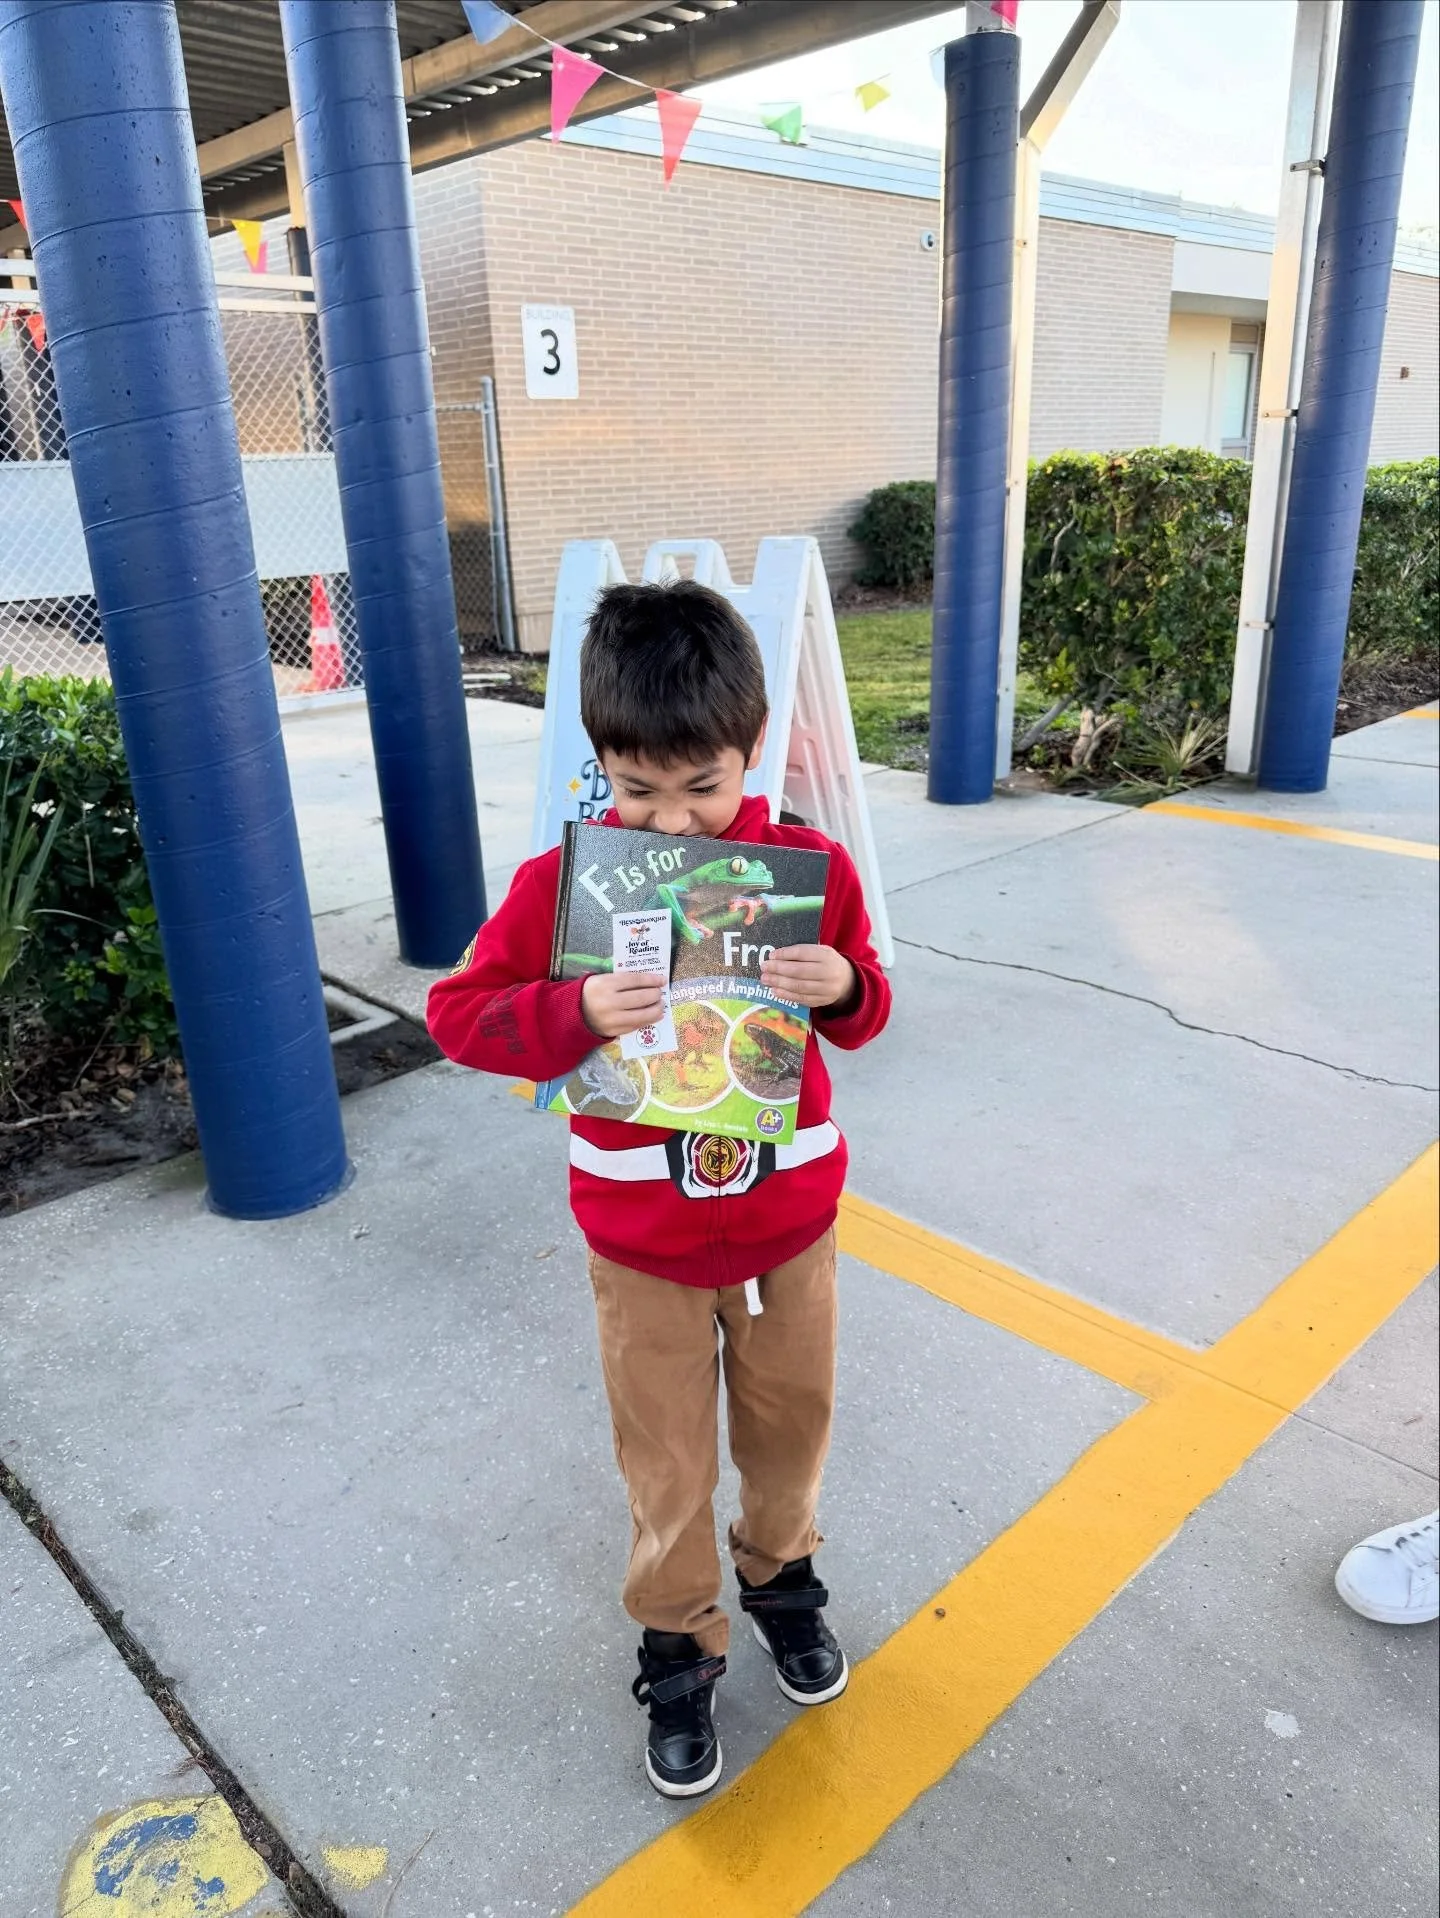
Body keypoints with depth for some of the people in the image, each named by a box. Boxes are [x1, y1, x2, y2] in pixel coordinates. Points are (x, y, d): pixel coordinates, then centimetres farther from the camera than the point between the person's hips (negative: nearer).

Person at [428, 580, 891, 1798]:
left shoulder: (810, 865, -10)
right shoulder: (565, 880, -16)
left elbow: (863, 1015, 2)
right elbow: (459, 1013, -12)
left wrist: (843, 987, -22)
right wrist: (577, 1013, -30)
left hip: (792, 1217, 2)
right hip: (642, 1241, -2)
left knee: (792, 1423, 23)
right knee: (667, 1462, 15)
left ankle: (782, 1574, 52)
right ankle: (679, 1646, 41)